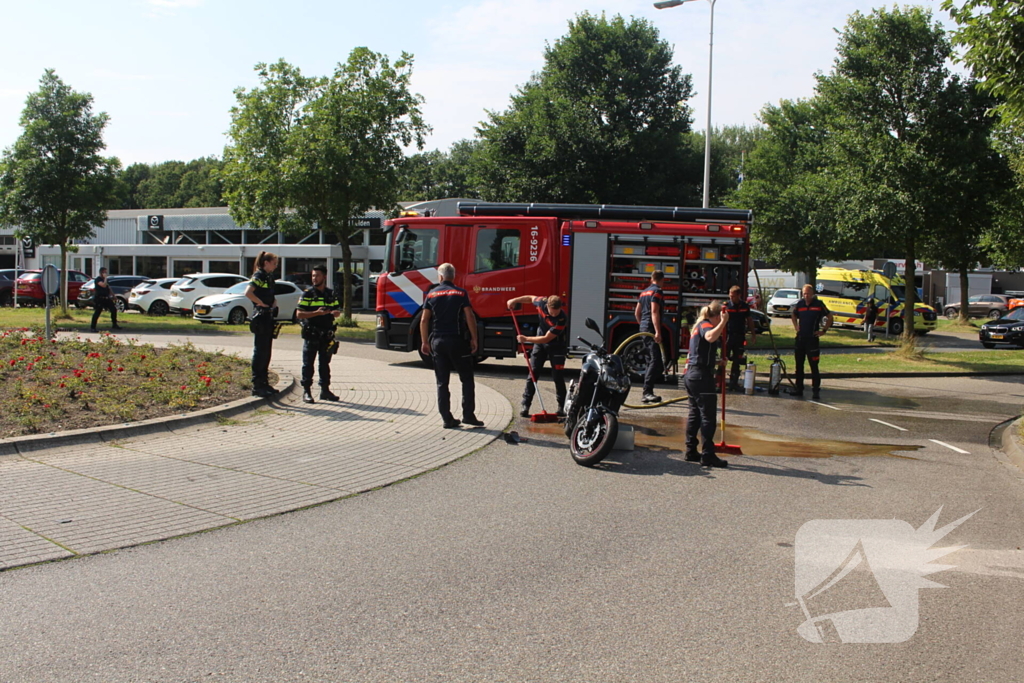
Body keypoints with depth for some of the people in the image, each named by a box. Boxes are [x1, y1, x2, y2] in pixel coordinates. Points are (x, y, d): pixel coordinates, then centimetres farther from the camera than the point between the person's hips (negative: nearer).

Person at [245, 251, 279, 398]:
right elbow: (248, 293, -27)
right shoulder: (259, 276, -11)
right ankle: (257, 386, -2)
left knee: (266, 352, 13)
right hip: (260, 318, -9)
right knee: (260, 352, -6)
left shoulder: (269, 277, 16)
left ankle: (264, 383, 19)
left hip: (268, 318, 9)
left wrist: (273, 305, 8)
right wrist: (262, 304, -19)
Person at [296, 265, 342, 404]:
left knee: (325, 364, 11)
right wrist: (316, 313, -20)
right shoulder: (307, 294, -3)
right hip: (311, 334, -4)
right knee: (308, 364, -1)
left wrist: (333, 312, -7)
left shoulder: (331, 294, 11)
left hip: (326, 335, 4)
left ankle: (325, 390, 18)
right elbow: (299, 314, -8)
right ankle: (306, 391, 3)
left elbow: (338, 311, 17)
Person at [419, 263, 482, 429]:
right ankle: (468, 414, 0)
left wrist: (425, 342, 7)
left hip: (437, 341, 3)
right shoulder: (461, 293, -1)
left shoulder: (431, 294, 5)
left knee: (442, 382, 7)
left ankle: (447, 419, 6)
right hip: (457, 341, -2)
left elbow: (424, 320, 1)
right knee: (467, 379, 7)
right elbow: (470, 317, -9)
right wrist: (474, 339, -2)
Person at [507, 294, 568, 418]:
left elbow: (546, 338, -27)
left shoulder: (562, 319, -31)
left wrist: (526, 339, -24)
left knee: (557, 377, -3)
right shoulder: (542, 303, -19)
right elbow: (531, 298, 7)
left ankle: (561, 407, 8)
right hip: (540, 344, 4)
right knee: (533, 374, -1)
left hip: (556, 347, -4)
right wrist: (514, 300, 1)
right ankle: (525, 406, 1)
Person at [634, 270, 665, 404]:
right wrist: (657, 331, -25)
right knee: (656, 361, -14)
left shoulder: (644, 292, 18)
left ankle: (647, 392, 16)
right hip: (652, 328, -10)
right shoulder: (657, 292, -9)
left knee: (651, 361, 14)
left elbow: (637, 312, 23)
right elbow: (654, 311, -19)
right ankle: (647, 392, -22)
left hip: (644, 328, 10)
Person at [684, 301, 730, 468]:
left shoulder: (699, 326, 20)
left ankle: (691, 452, 17)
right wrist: (724, 322, -35)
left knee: (694, 414, 13)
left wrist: (716, 362, 19)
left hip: (691, 375, 10)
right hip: (702, 376, -10)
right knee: (707, 417, -7)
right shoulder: (705, 325, -10)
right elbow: (710, 337, -36)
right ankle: (708, 455, -6)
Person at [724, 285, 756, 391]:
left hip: (740, 337, 3)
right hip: (728, 335, -3)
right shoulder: (726, 306, -4)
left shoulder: (745, 306, 5)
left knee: (737, 362, 8)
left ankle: (733, 383, 17)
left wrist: (753, 334, 15)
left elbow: (749, 320, 15)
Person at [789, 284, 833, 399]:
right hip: (800, 338, 5)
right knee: (799, 365, 9)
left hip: (812, 338, -5)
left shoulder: (819, 304, -4)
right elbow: (794, 315, 28)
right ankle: (798, 388, 18)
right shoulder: (800, 304, 8)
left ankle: (816, 390, -3)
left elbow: (830, 317, 4)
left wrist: (824, 330, -1)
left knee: (814, 366, -6)